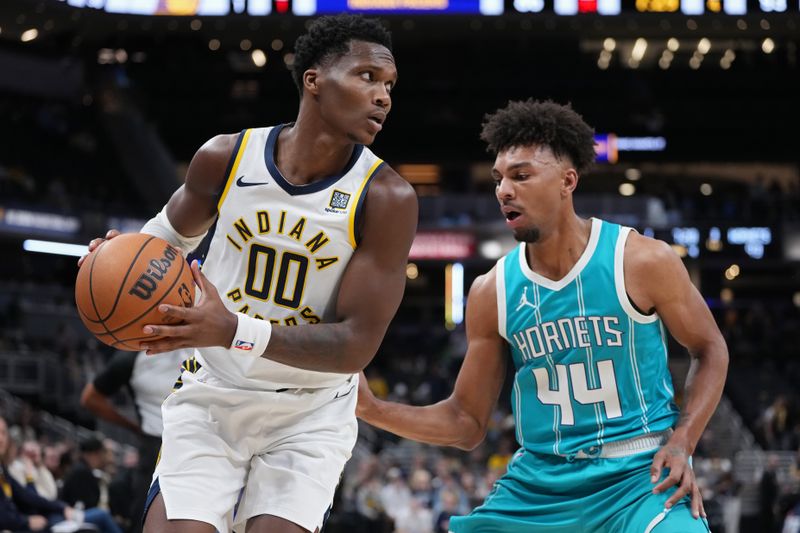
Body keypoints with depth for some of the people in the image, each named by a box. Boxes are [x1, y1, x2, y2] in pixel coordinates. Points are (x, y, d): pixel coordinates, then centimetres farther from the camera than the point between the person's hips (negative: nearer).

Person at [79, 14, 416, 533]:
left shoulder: (387, 198, -17)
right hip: (212, 396, 1)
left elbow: (356, 345, -21)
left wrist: (234, 331, -34)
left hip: (309, 415, -1)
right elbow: (173, 230, 15)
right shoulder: (225, 158, -9)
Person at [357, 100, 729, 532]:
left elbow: (710, 350, 5)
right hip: (538, 484, 4)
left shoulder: (642, 262, -8)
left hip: (640, 475, -3)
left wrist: (682, 444, -9)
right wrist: (372, 409, -6)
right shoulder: (491, 293, 1)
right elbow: (467, 422, 7)